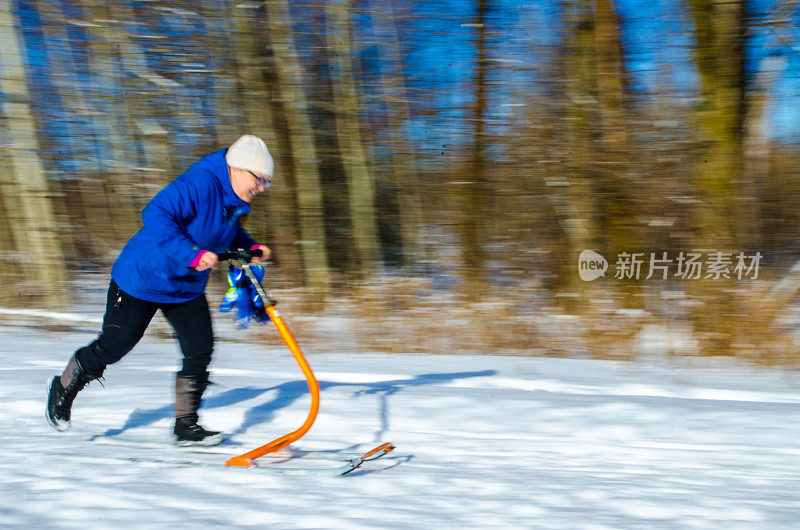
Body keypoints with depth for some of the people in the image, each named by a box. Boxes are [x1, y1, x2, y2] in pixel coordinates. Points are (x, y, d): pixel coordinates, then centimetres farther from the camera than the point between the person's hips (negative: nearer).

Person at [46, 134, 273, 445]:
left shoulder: (235, 201, 0)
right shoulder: (198, 185, -29)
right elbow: (155, 215, -38)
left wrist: (251, 248, -1)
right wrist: (192, 255, -45)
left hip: (187, 288, 8)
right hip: (143, 278, -8)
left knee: (200, 349, -4)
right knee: (114, 345, 6)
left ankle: (185, 426, 8)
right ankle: (64, 388, 32)